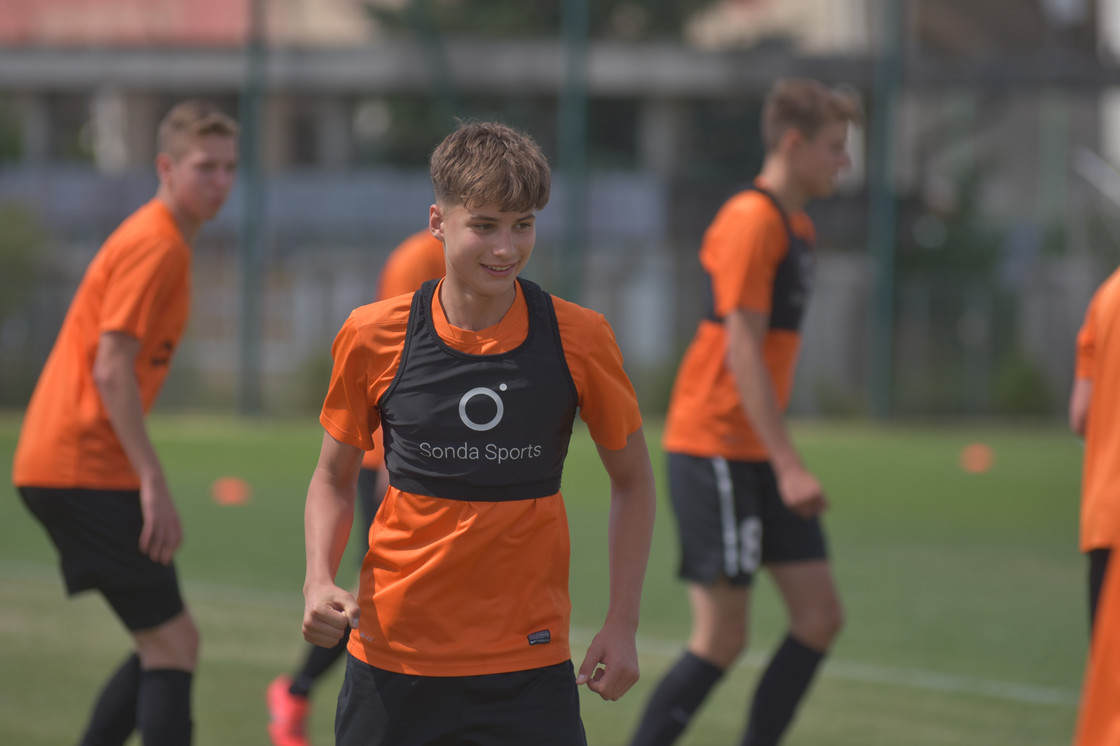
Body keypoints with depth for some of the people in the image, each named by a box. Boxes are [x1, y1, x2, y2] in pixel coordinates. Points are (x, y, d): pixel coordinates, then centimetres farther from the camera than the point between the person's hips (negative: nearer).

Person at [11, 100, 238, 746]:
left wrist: (145, 480, 20)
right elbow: (111, 370, -20)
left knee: (170, 641, 13)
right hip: (84, 468, -10)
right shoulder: (156, 247, -12)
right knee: (172, 645, -10)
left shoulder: (155, 241, 19)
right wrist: (154, 482, -22)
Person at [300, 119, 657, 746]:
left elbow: (632, 478, 7)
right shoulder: (372, 338, -5)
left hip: (528, 665, -1)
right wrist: (320, 581, -8)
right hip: (393, 657, 1)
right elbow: (334, 478, 9)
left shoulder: (578, 339, -6)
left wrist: (622, 624, 0)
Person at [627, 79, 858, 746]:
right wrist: (790, 465, -23)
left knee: (820, 616, 3)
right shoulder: (751, 221, -14)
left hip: (759, 457, 9)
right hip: (714, 447, -9)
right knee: (723, 637, -7)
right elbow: (741, 352, -20)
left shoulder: (796, 227, 15)